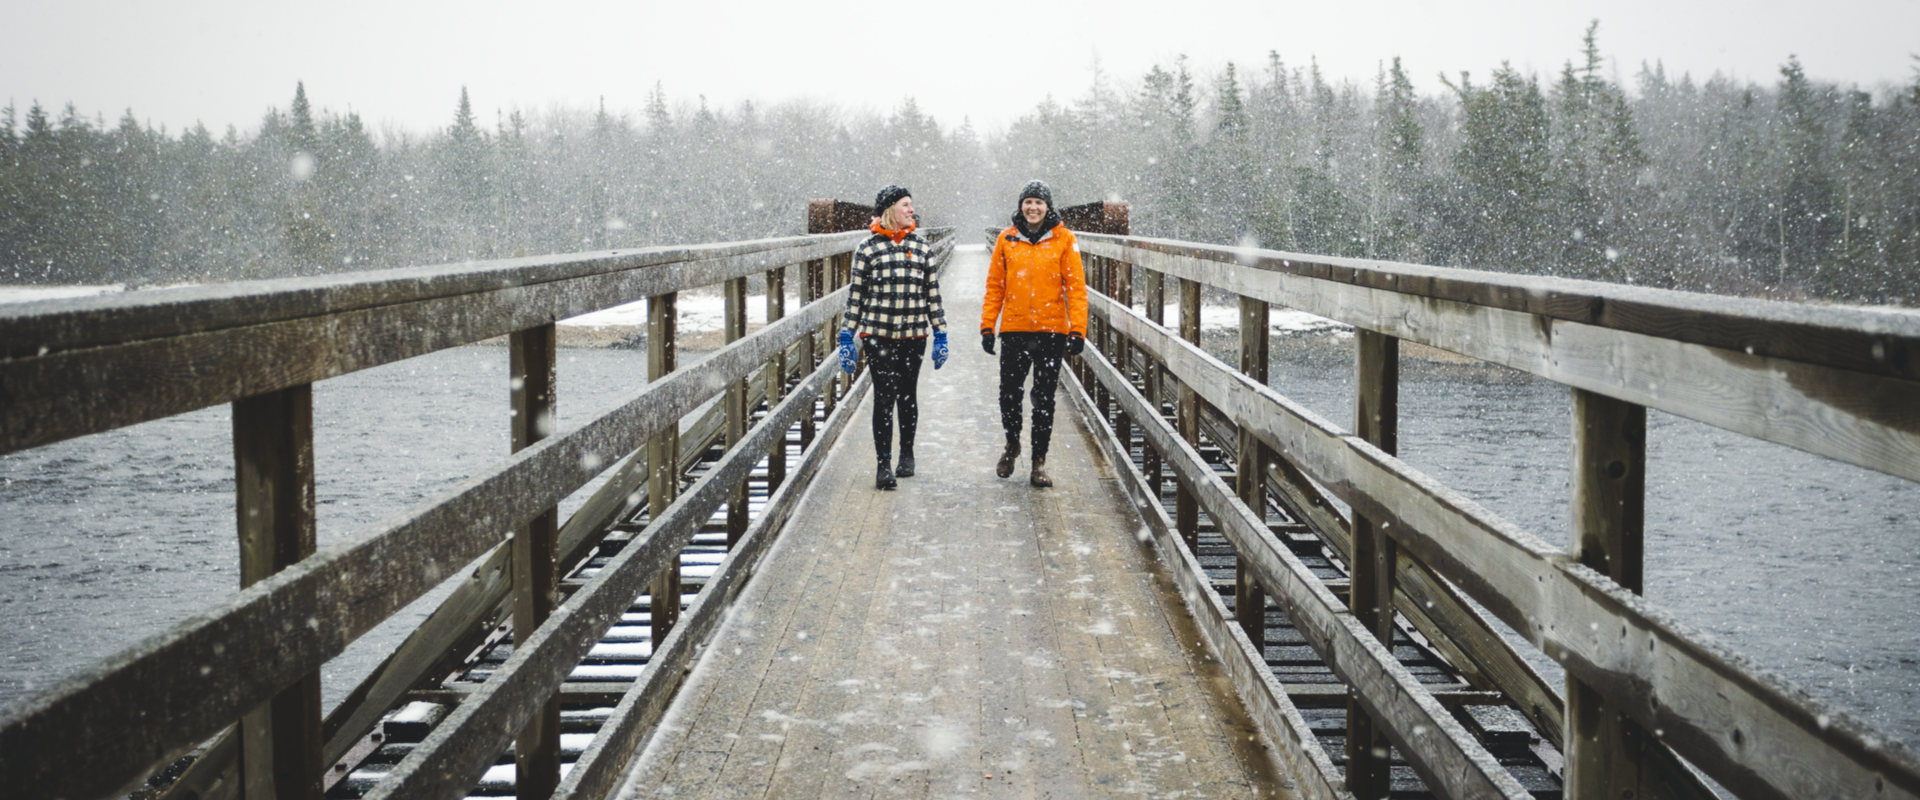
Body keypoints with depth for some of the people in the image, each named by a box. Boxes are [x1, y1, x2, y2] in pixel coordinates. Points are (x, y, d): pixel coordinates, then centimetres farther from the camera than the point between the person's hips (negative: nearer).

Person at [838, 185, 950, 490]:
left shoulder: (923, 247, 9)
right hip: (878, 335, -2)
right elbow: (855, 295, 3)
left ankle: (907, 454, 28)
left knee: (907, 395, 10)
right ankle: (884, 465, -4)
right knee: (884, 397, -7)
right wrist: (847, 337, 0)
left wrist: (940, 335, 9)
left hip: (914, 335, 2)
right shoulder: (868, 249, 1)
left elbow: (933, 294, 12)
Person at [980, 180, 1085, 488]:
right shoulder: (1006, 239, 5)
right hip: (1014, 329, 2)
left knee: (1044, 398, 3)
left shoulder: (1063, 239, -1)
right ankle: (1012, 443, 32)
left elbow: (1076, 286, -2)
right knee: (1009, 393, 5)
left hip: (1051, 330, -1)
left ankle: (1039, 462, 12)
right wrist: (987, 326, 4)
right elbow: (994, 286, 9)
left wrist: (1078, 330, -9)